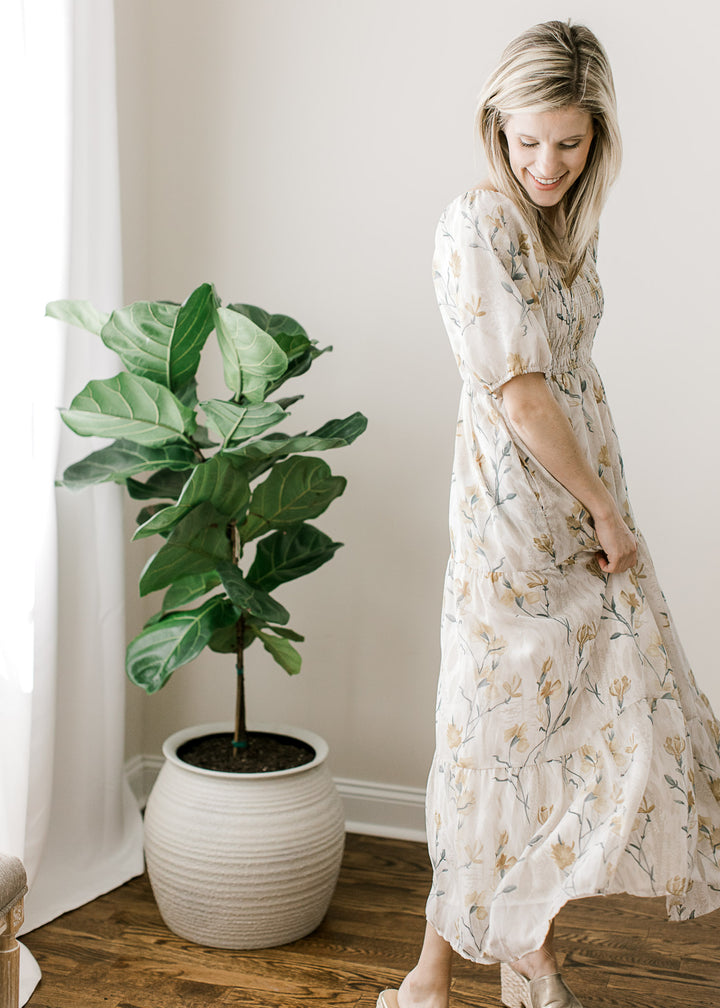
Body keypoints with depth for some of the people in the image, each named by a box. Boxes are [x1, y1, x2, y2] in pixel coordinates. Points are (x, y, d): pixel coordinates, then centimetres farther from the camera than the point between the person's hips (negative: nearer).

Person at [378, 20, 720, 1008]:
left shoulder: (569, 222, 10)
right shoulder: (477, 227, -15)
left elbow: (575, 373, 12)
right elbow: (522, 397, -18)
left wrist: (609, 505, 7)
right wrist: (606, 510, -11)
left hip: (586, 502, 8)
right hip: (514, 510, -8)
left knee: (618, 708, 10)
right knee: (507, 733, 1)